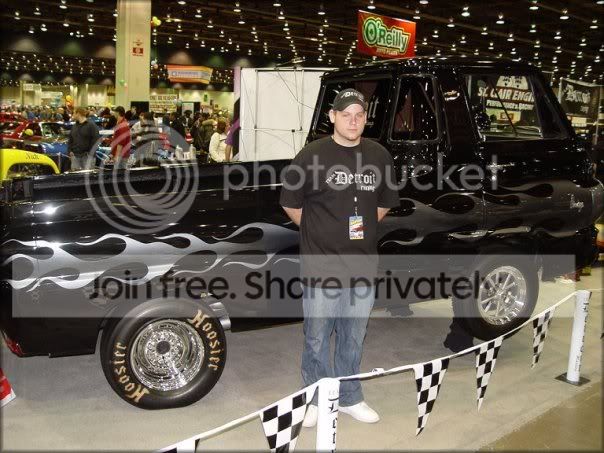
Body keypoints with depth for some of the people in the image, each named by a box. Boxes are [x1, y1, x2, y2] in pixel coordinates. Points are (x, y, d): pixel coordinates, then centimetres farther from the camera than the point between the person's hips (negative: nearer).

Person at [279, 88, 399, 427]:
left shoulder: (380, 156, 6)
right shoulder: (312, 155, -7)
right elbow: (290, 203, 1)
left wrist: (363, 228, 11)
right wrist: (320, 233, 3)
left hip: (364, 265, 4)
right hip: (321, 266, -3)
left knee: (354, 338, 16)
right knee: (317, 338, 7)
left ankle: (351, 398, 33)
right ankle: (317, 399, 26)